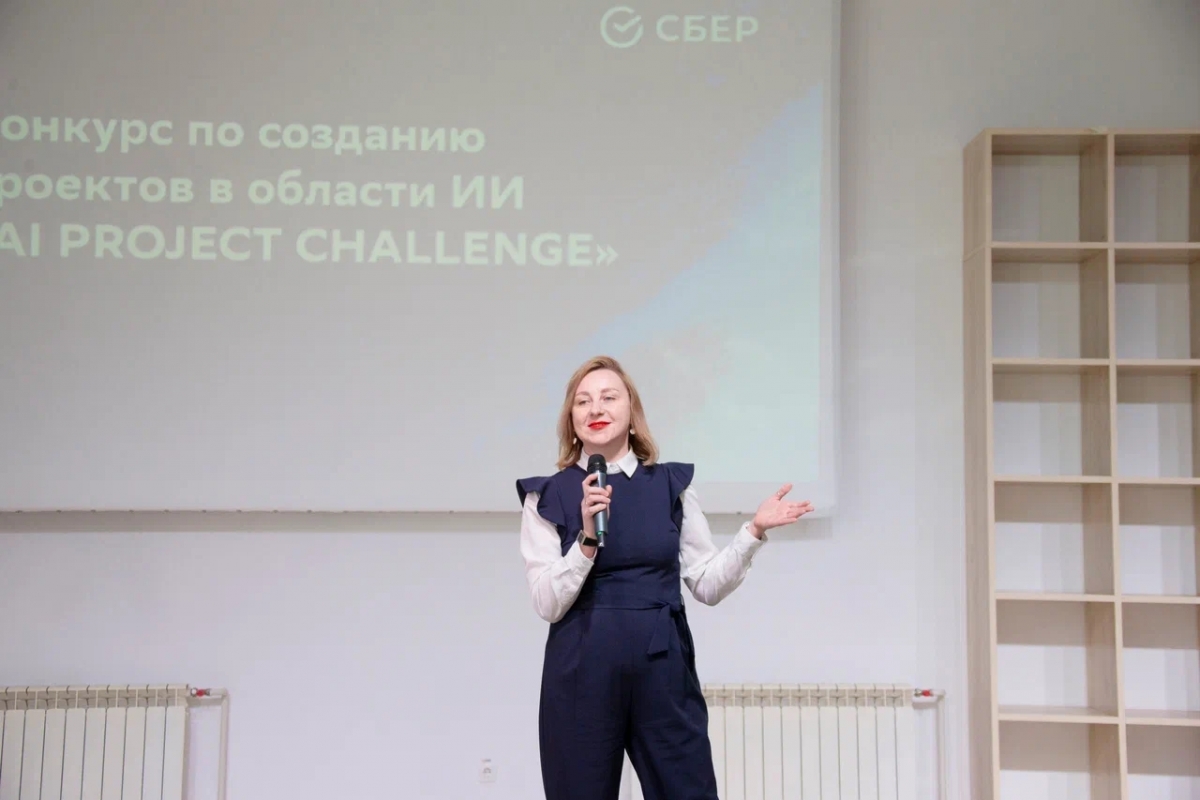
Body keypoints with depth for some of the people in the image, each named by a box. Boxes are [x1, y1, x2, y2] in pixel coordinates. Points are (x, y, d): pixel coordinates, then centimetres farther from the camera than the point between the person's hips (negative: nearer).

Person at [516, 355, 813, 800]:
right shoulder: (548, 496, 1)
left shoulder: (671, 485, 6)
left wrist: (754, 531, -5)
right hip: (581, 676, -1)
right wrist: (588, 535, -18)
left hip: (663, 669, 1)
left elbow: (708, 585, 6)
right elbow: (548, 604, -6)